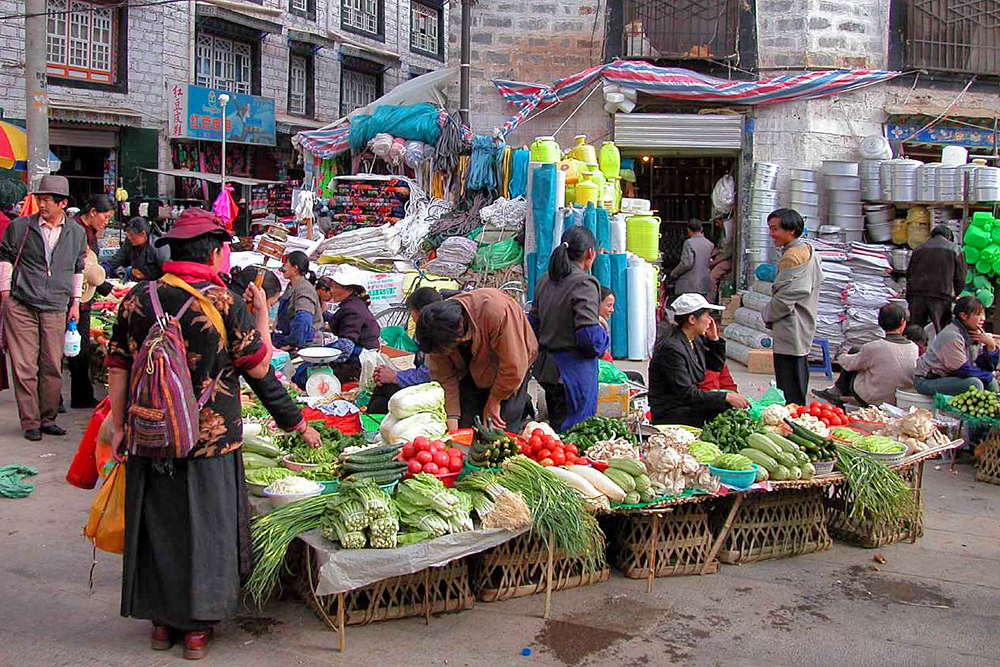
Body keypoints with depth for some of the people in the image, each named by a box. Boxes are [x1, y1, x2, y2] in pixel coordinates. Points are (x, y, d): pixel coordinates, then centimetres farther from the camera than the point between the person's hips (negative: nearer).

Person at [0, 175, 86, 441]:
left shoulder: (77, 233, 9)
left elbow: (78, 269, 19)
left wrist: (75, 303, 16)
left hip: (55, 309, 2)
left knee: (52, 366, 3)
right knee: (24, 365, -1)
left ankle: (48, 419, 15)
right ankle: (30, 422, 8)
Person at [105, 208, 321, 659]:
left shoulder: (137, 299, -1)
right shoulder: (227, 303, -11)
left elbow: (117, 369, 4)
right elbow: (260, 368, -4)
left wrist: (119, 427, 13)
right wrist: (262, 313, 5)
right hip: (210, 438, -3)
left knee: (156, 525, 16)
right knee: (204, 528, 11)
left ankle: (161, 621, 29)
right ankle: (196, 627, 21)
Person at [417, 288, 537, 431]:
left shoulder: (496, 311, -39)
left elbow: (513, 366, -31)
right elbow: (443, 376, -14)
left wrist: (494, 401, -18)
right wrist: (451, 419, -19)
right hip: (472, 372, 4)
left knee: (503, 430, -13)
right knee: (464, 428, -4)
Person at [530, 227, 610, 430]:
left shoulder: (544, 281, 8)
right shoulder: (584, 284, -15)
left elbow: (534, 324, 12)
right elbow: (589, 335, -21)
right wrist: (604, 337, -1)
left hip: (546, 367, 8)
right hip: (574, 370, -8)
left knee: (556, 427, 18)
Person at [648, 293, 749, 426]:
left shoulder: (696, 340, 7)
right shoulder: (671, 348, -21)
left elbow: (717, 366, 25)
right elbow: (687, 394, -24)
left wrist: (714, 339, 9)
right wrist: (727, 397, -26)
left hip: (689, 405, 9)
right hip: (670, 415, -9)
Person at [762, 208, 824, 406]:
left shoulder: (792, 256, -18)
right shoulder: (808, 251, 14)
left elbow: (784, 298, -22)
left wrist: (768, 316, -2)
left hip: (790, 336, -11)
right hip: (804, 334, 11)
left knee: (790, 397, -7)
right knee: (799, 393, 18)